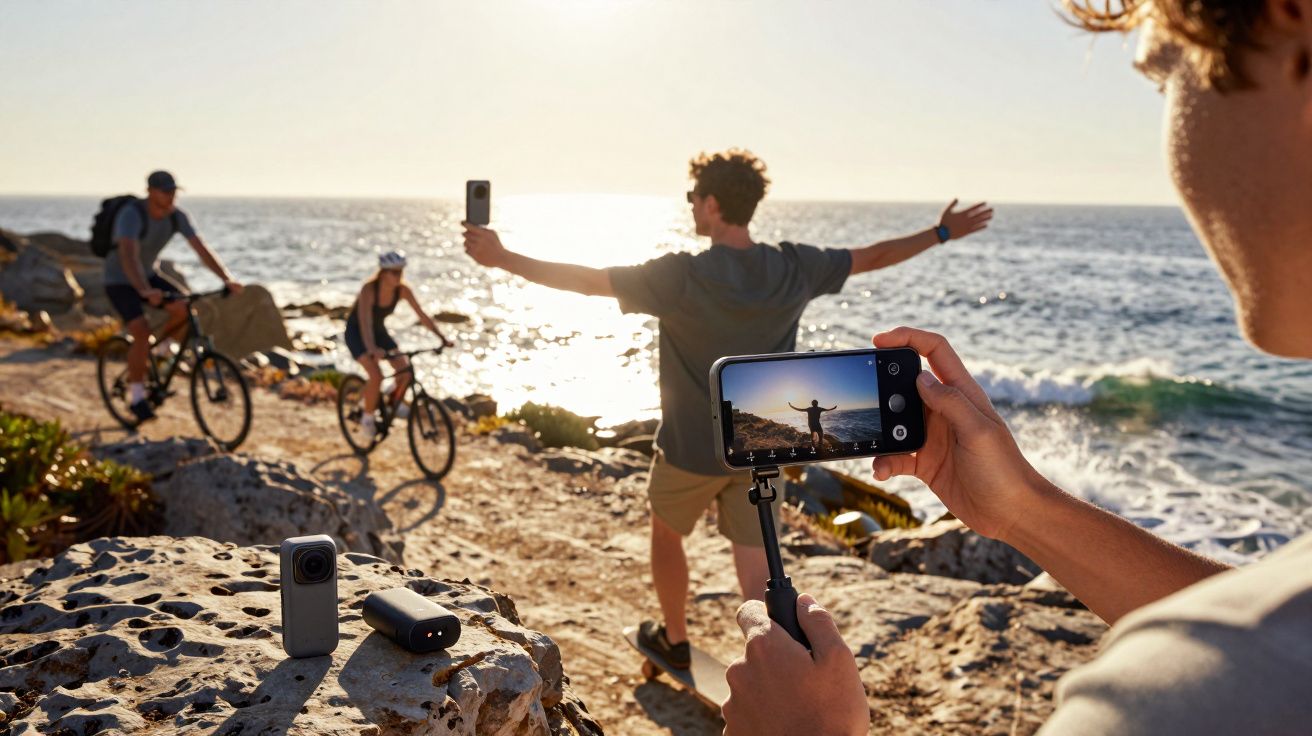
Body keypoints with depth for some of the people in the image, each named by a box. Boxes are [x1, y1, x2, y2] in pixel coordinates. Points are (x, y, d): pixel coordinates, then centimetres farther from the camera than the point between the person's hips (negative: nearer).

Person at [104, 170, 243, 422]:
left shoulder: (177, 216, -12)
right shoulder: (131, 214, -30)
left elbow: (201, 248, -16)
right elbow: (129, 256, -45)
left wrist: (227, 279, -30)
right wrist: (145, 291, -60)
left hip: (149, 275, 6)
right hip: (120, 282, -6)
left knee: (185, 308, -21)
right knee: (142, 334, -23)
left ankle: (162, 345, 9)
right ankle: (136, 395, -7)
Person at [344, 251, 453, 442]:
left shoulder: (402, 290, -16)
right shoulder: (369, 289, -31)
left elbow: (422, 315, -15)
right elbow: (365, 321, -42)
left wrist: (442, 337, -26)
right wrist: (371, 348, -58)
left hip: (379, 331, 5)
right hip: (356, 332, -5)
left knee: (406, 372, -13)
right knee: (376, 376, -25)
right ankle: (367, 418, -3)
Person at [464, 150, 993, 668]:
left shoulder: (681, 277, -21)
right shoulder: (796, 269, -8)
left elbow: (586, 281, -18)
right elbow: (872, 258, 5)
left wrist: (502, 258, -8)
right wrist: (942, 233, 21)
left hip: (692, 450, -3)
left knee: (667, 533, 25)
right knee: (756, 574, 9)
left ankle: (675, 639, 44)